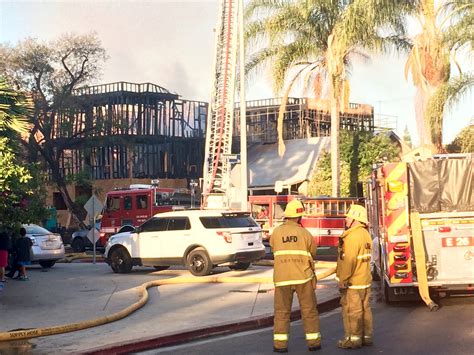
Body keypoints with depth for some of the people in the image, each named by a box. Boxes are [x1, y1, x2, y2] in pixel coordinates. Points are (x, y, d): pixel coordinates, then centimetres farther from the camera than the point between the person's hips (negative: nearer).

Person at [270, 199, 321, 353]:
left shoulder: (276, 232, 0)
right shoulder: (305, 233, -1)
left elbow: (274, 250, 9)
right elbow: (313, 254, 9)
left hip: (282, 277, 1)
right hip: (303, 276, -1)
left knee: (281, 311, 7)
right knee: (309, 310, 9)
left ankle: (280, 344, 3)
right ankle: (313, 342, 12)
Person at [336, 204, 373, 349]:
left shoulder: (353, 236, -19)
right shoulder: (365, 234, 12)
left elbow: (349, 260, -23)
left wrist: (343, 280, -18)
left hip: (352, 282, -10)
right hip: (365, 280, 10)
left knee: (352, 310, -2)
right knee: (364, 308, 13)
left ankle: (353, 339, 3)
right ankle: (366, 336, 20)